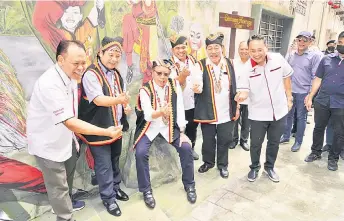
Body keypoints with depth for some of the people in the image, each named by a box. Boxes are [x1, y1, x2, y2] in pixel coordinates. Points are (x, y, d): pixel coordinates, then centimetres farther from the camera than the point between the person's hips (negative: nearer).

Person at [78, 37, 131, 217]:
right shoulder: (91, 74, -16)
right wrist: (118, 100, -45)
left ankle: (115, 187, 38)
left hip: (116, 126, 8)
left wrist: (126, 106, 1)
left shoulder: (116, 74, 10)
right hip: (99, 128, -7)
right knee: (104, 164, 2)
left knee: (115, 159, 20)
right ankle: (108, 198, 19)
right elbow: (98, 99, -29)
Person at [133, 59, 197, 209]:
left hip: (170, 126, 2)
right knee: (140, 153, -22)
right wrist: (161, 112, -46)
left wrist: (182, 132, -10)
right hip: (149, 127, -2)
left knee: (186, 147, -14)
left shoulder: (175, 85, -5)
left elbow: (180, 109, -6)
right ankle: (146, 190, 1)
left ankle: (189, 185, 9)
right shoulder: (145, 89, -13)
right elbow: (148, 115, -24)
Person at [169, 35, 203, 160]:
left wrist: (199, 85, -14)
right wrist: (182, 76, -37)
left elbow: (199, 77, 8)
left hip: (194, 102, 5)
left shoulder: (193, 61, 6)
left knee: (192, 127, 20)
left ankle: (191, 148, 40)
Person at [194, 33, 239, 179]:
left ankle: (223, 165, 32)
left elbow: (234, 87, 8)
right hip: (207, 112, -2)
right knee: (208, 140, 13)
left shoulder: (228, 64, 3)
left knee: (224, 140, 12)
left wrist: (236, 107, 7)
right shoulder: (201, 65, -6)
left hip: (227, 113, 2)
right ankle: (208, 162, 36)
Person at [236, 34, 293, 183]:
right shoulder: (247, 68, -17)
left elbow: (286, 77, 4)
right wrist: (241, 95, -43)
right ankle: (254, 167, 37)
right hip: (258, 113, -2)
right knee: (255, 144, 11)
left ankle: (269, 167, 41)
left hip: (279, 111, 2)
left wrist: (289, 98, 8)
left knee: (274, 142, 18)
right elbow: (244, 90, -19)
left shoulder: (278, 59, -12)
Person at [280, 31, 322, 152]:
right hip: (289, 91, 4)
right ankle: (286, 136, 29)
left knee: (301, 117, 6)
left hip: (304, 93, -4)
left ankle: (298, 141, 19)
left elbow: (315, 76, -7)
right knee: (288, 115, 14)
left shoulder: (314, 56, -5)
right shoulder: (291, 56, 8)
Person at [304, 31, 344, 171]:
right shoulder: (326, 59, 3)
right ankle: (316, 152, 32)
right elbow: (318, 79, 6)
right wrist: (310, 97, 3)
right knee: (318, 128, 14)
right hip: (322, 101, 2)